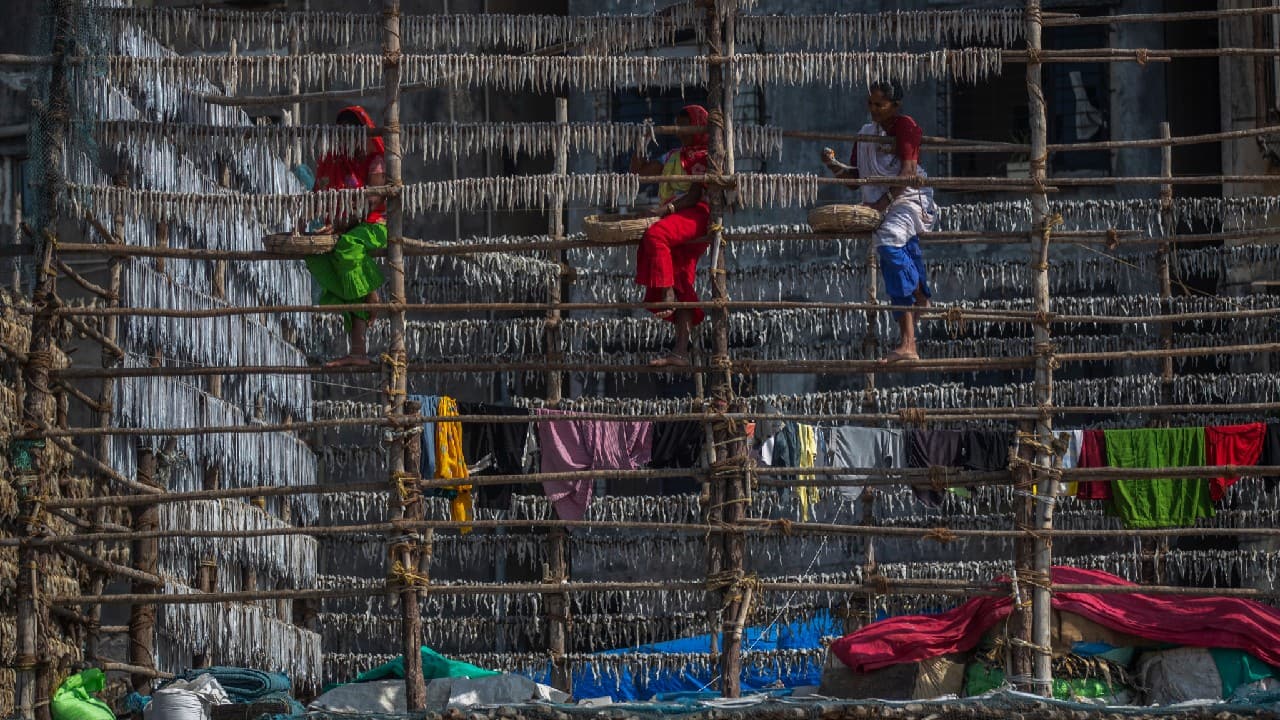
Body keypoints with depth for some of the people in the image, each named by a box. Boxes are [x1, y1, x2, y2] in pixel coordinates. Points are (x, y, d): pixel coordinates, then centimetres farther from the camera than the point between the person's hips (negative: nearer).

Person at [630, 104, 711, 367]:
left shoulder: (702, 157, 2)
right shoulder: (673, 156, 26)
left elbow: (695, 196, -10)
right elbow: (639, 170, 30)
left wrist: (668, 209, -23)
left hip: (695, 215, -7)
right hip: (674, 219, 8)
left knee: (655, 234, -36)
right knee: (682, 284, -1)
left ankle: (667, 295, -40)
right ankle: (680, 351, -7)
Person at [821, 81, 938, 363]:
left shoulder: (905, 126, -4)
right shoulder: (866, 133, 17)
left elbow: (908, 172, -15)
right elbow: (855, 176, 20)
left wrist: (884, 201, -23)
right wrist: (833, 165, 0)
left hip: (908, 199, -7)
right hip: (878, 205, 7)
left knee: (889, 243, -35)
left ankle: (921, 296, -14)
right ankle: (909, 346, -1)